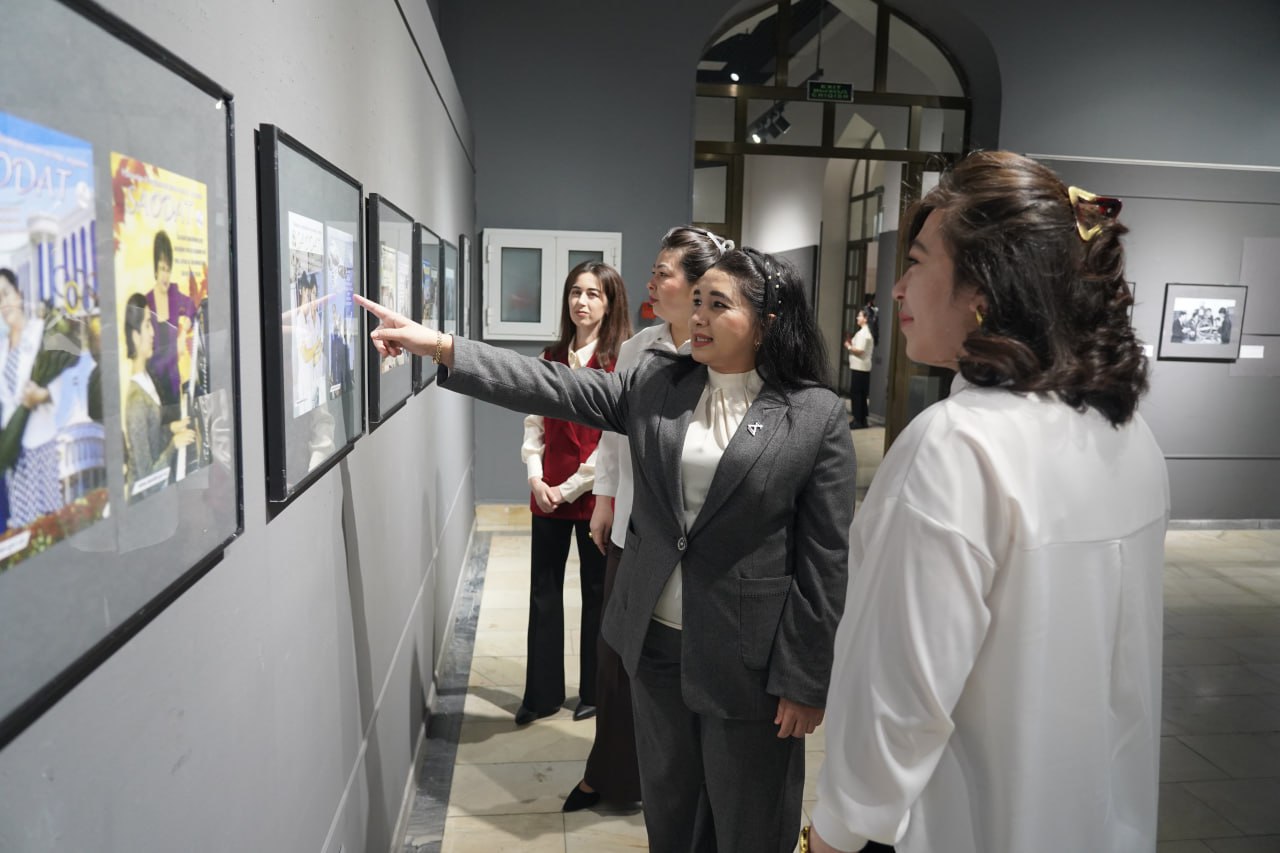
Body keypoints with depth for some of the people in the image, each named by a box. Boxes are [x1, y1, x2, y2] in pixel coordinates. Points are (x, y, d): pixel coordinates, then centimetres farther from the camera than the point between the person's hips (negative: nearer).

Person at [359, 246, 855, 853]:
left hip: (747, 661, -4)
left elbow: (826, 560, -10)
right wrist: (437, 345, -12)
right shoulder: (655, 385, 2)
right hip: (656, 640, 4)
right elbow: (550, 388, -4)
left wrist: (806, 682, -9)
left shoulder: (818, 415, -11)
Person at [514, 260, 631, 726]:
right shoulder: (552, 357, 9)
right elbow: (534, 422, 9)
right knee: (543, 592, 9)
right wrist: (536, 478, -5)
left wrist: (570, 487, -12)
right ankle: (541, 693, 22)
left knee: (597, 593, 9)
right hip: (547, 494, 5)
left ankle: (595, 692, 25)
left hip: (595, 496, -5)